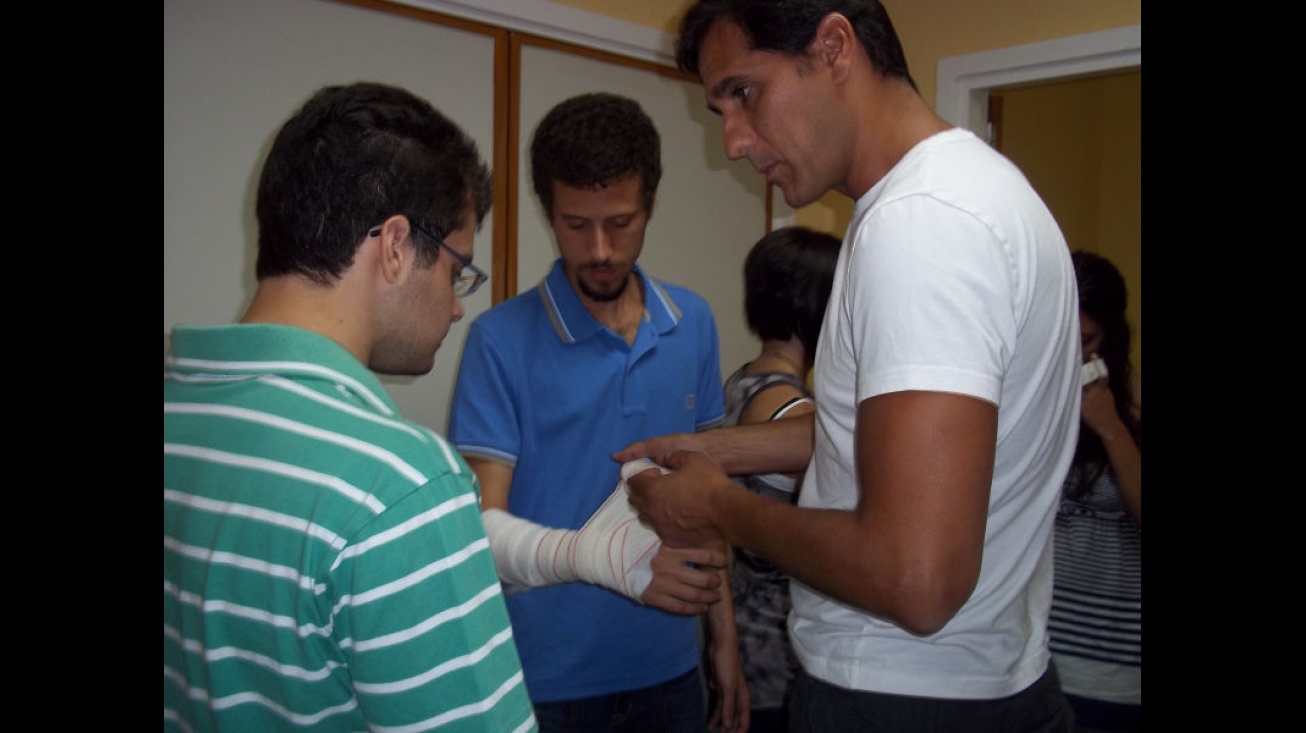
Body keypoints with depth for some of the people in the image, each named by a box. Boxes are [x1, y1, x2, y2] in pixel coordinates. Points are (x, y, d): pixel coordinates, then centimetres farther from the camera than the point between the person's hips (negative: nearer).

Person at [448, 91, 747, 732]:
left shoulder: (694, 324, 2)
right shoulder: (501, 339, -13)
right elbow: (482, 526, -16)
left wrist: (723, 633, 10)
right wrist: (597, 556, -34)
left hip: (669, 672, 4)